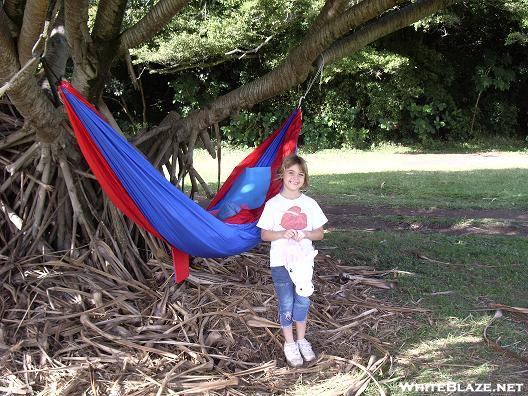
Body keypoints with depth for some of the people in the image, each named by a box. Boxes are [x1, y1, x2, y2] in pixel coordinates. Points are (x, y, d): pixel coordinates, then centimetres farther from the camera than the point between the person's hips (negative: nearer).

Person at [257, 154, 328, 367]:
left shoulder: (310, 204, 0)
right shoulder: (273, 204, -6)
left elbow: (320, 233, 5)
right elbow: (264, 234, -2)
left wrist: (305, 234, -16)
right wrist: (282, 234, -20)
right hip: (281, 262, -2)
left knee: (303, 301, 8)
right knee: (286, 304, 5)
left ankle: (301, 340, 28)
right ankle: (289, 344, 22)